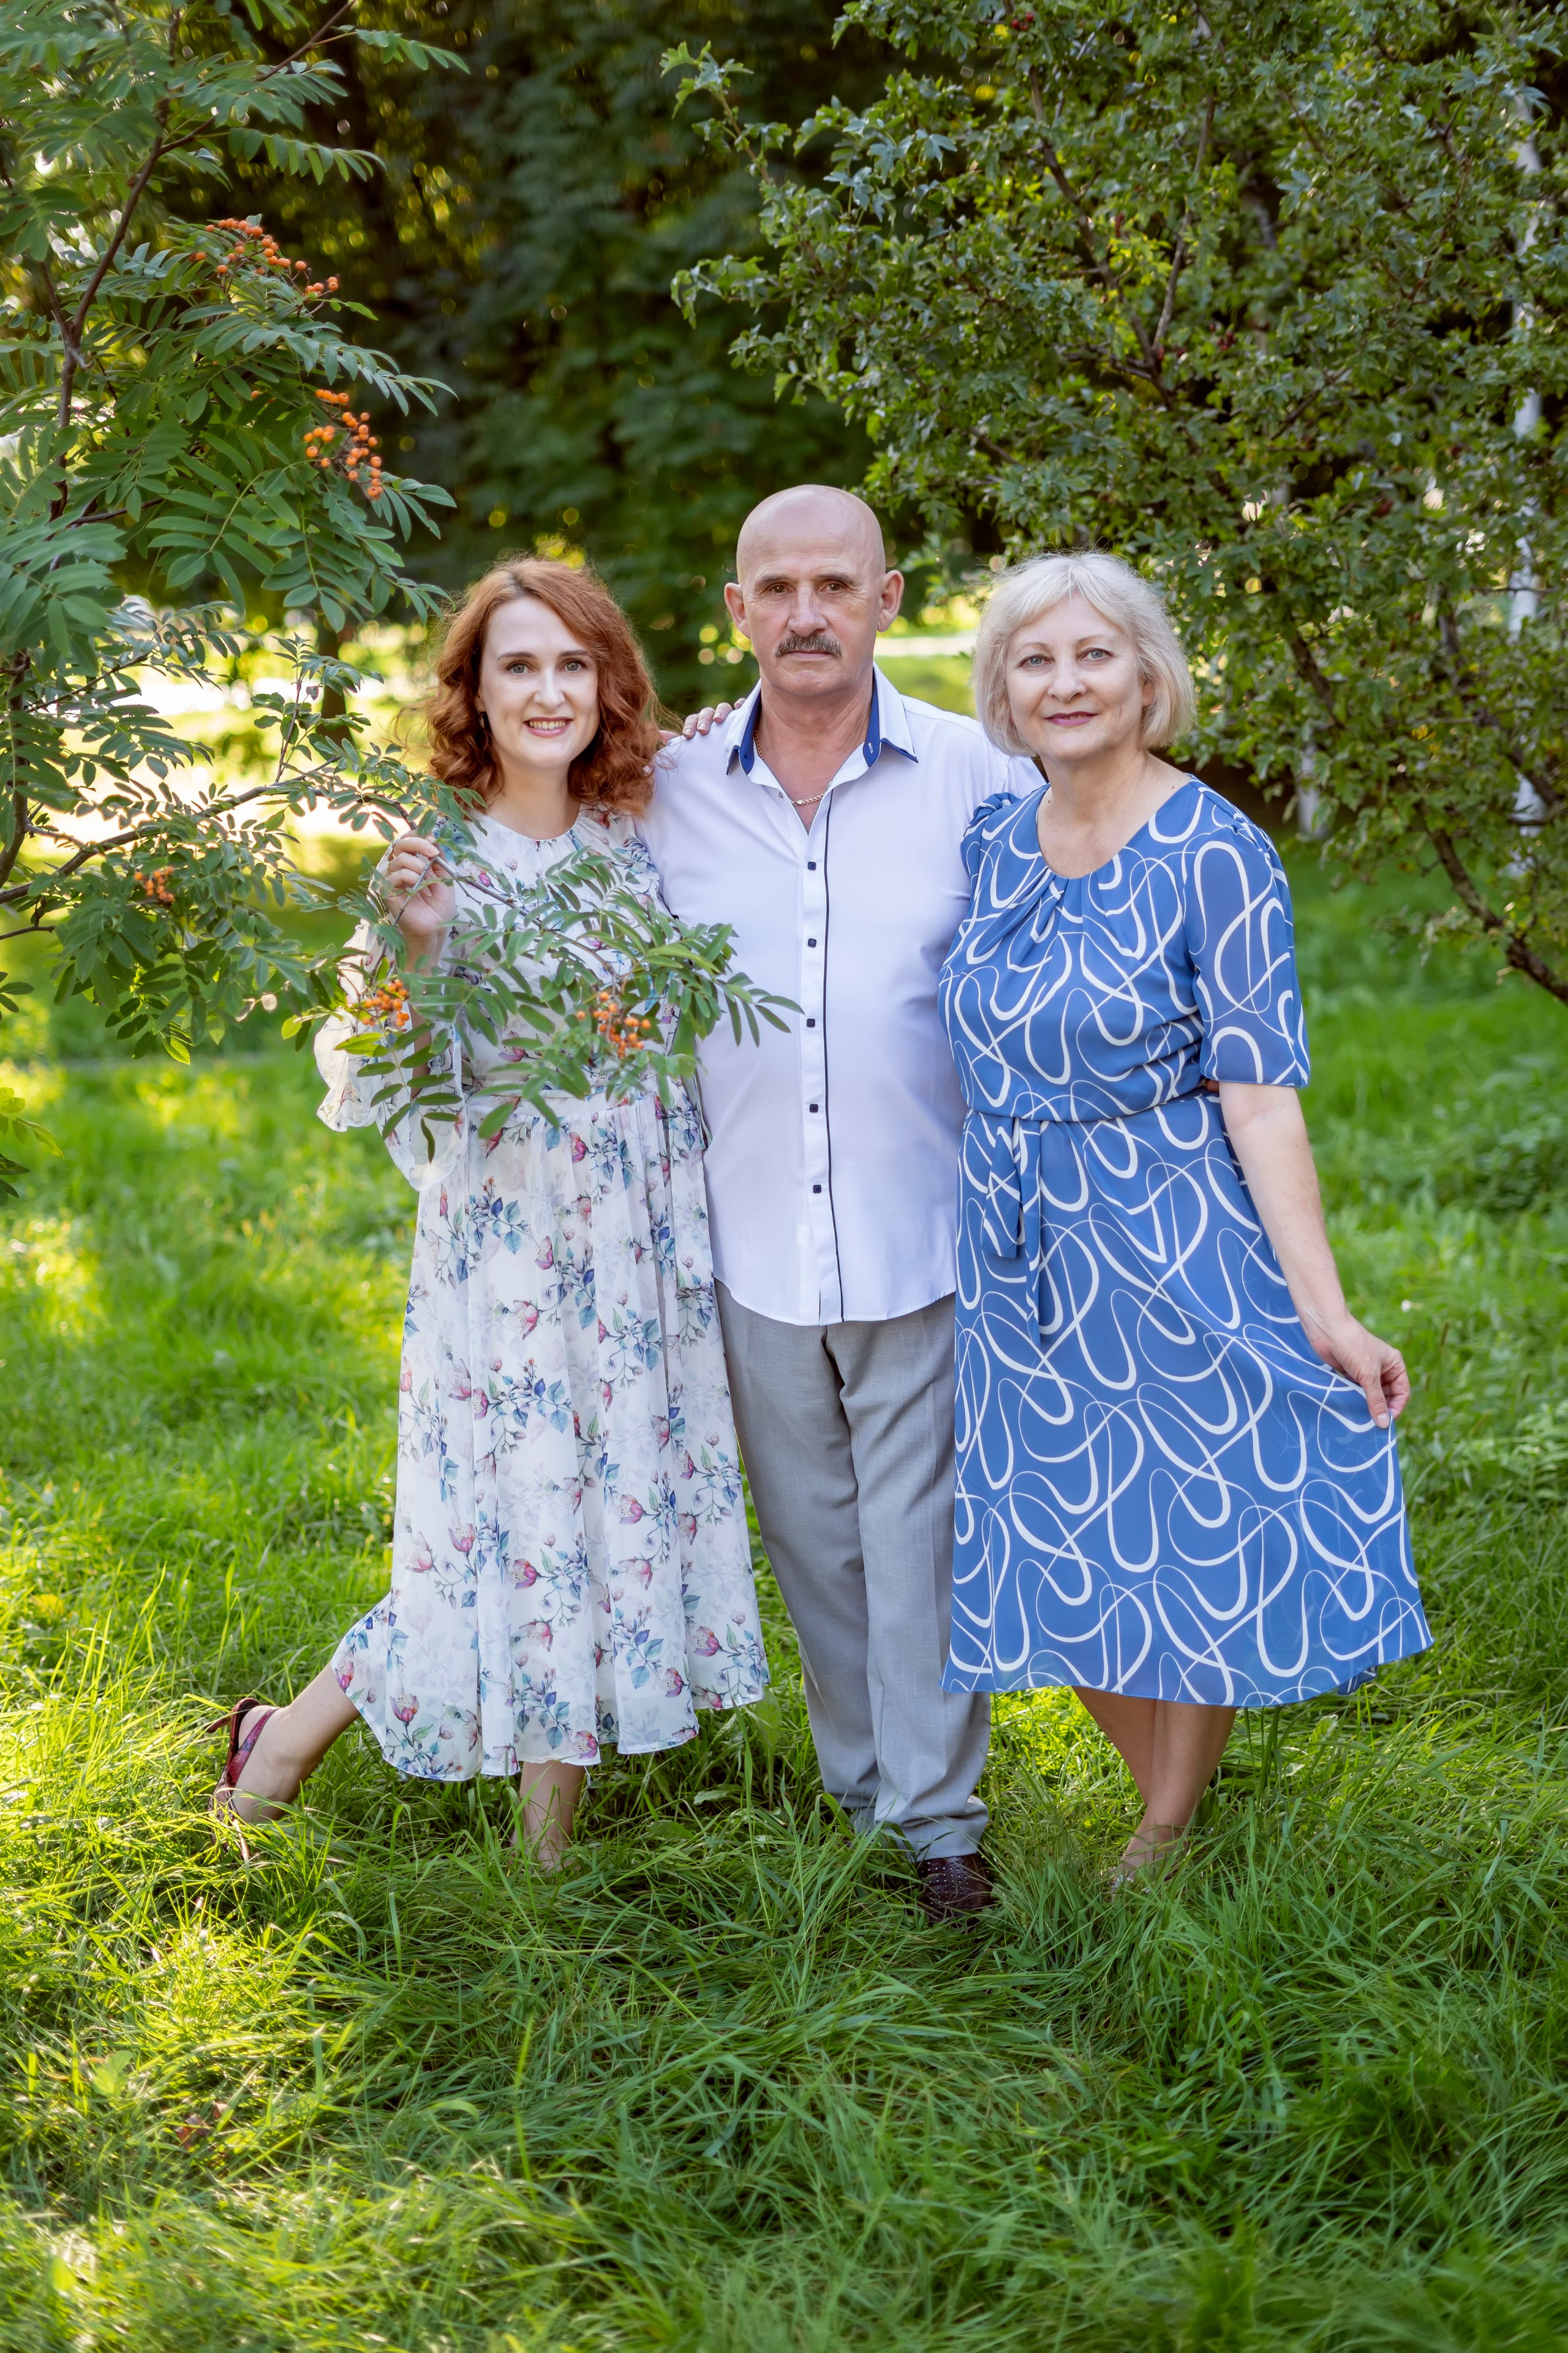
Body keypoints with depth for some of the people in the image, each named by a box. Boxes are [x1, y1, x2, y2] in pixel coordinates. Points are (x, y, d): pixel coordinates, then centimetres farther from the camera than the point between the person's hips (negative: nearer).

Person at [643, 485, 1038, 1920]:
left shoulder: (978, 780, -2)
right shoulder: (671, 793, 3)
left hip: (925, 1240, -2)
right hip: (753, 1246, 3)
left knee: (921, 1534, 3)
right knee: (811, 1535, 14)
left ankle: (941, 1816, 16)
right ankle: (859, 1792, 29)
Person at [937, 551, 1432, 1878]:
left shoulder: (1214, 857, -14)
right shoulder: (994, 843, 3)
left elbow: (1259, 1094, -15)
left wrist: (1326, 1313, -19)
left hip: (1172, 1252, -5)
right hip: (1019, 1261, 5)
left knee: (1192, 1560, 8)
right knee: (1061, 1559, 13)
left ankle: (1170, 1836, 29)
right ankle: (1170, 1799, 36)